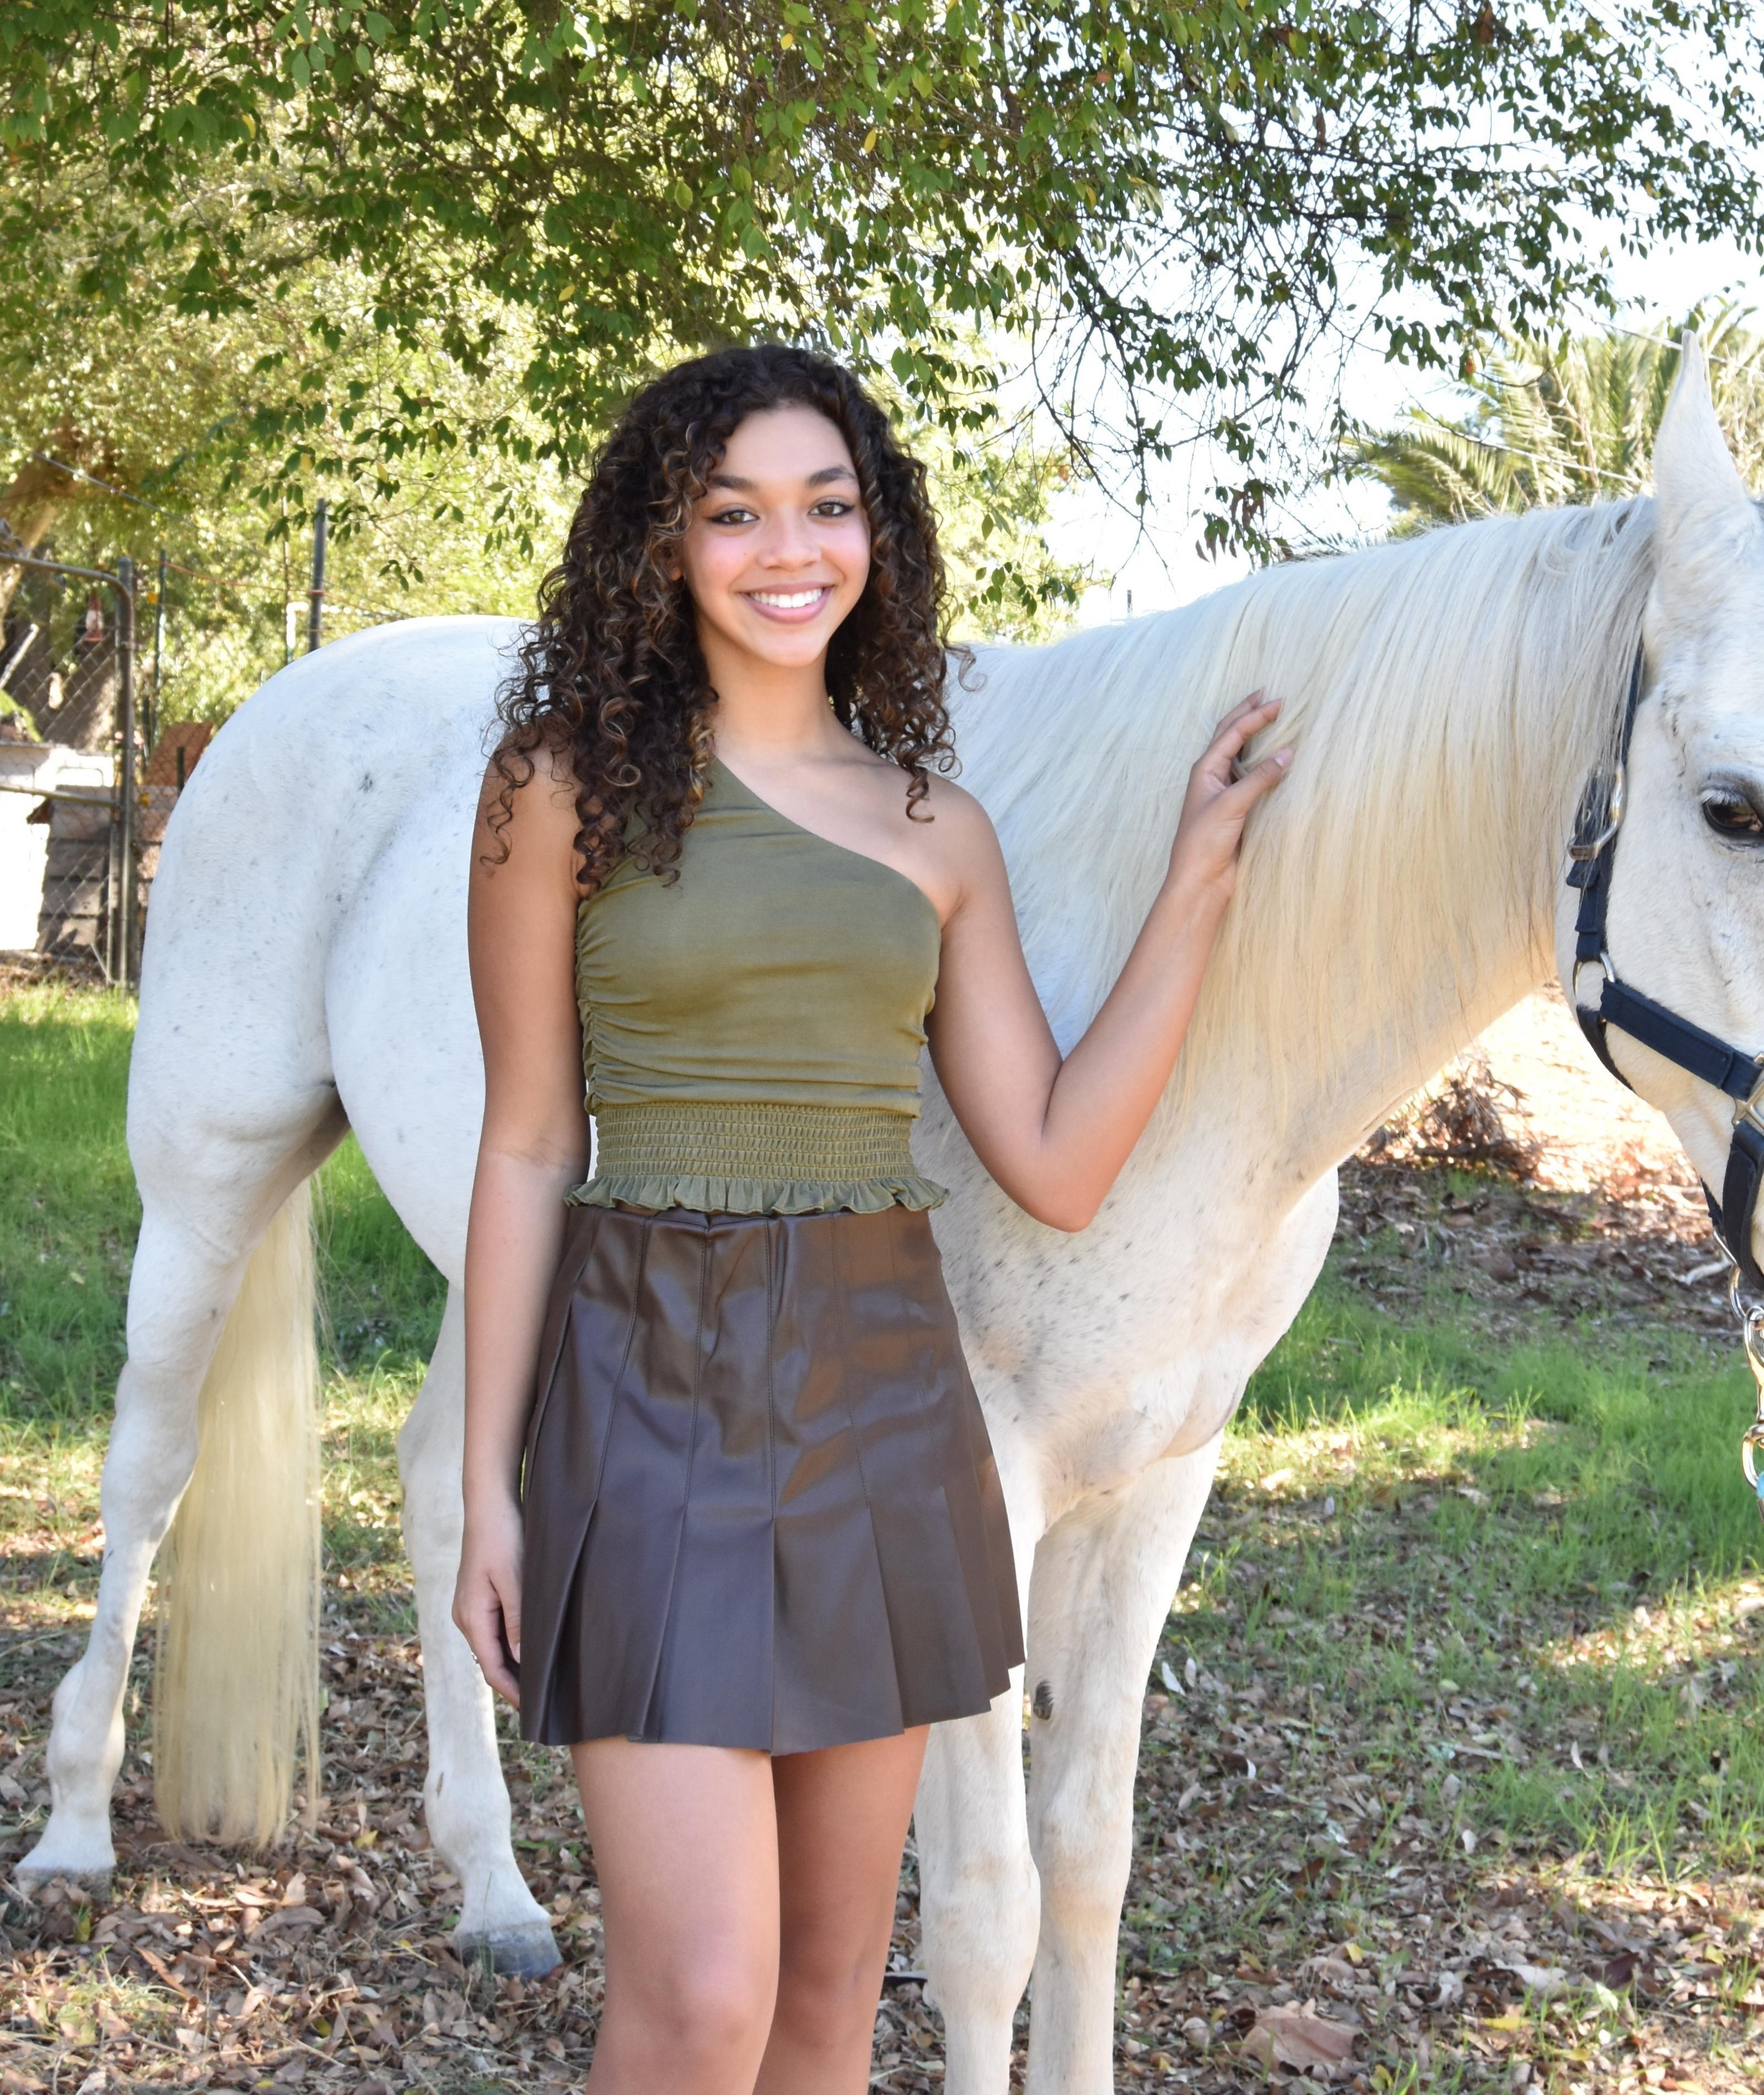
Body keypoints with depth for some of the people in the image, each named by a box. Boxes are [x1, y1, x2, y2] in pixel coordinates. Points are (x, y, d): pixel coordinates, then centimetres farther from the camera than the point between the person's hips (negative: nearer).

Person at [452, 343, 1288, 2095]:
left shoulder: (939, 830, 8)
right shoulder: (567, 788, -1)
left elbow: (1057, 1169, 5)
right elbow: (527, 1148, -1)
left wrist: (1196, 887, 2)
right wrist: (488, 1487, -3)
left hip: (883, 1389, 4)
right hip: (655, 1379, -4)